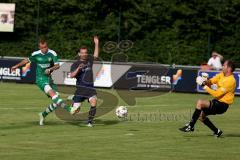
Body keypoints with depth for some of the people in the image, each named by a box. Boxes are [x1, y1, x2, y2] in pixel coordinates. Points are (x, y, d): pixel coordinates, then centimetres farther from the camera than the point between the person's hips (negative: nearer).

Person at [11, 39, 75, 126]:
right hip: (40, 79, -3)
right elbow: (27, 60, 18)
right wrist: (17, 66, 27)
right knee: (53, 94, -28)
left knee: (56, 102, -4)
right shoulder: (36, 54, -1)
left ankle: (43, 115, 20)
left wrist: (50, 69, -22)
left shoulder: (52, 53, -2)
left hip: (49, 78, 3)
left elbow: (57, 65, -4)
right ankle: (69, 109, -43)